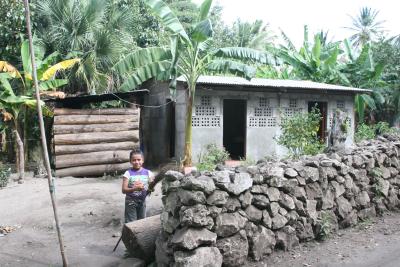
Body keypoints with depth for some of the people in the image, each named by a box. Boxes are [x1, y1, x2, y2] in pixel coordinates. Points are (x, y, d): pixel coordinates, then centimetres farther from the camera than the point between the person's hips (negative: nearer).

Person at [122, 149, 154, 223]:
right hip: (131, 201, -3)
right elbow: (124, 190, -15)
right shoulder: (128, 173, -11)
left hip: (142, 201, 3)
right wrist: (135, 188, -30)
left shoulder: (147, 173, -4)